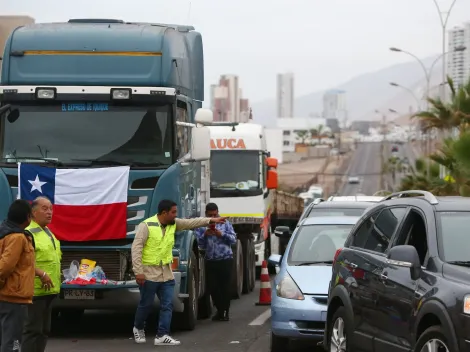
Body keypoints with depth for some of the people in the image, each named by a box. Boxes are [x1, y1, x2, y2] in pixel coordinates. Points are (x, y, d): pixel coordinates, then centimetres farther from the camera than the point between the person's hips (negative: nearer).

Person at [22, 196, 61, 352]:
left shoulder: (47, 232, 17)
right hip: (36, 289, -10)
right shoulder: (29, 232, -15)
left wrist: (56, 279, 20)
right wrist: (41, 274, -27)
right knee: (33, 329, -9)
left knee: (44, 330, 14)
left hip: (49, 289, 10)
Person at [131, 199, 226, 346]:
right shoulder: (146, 225, -15)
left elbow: (191, 223, 8)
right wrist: (138, 271, -22)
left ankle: (162, 336, -2)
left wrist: (210, 220, -1)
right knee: (146, 304, 5)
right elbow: (136, 248, -17)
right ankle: (138, 328, 29)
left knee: (167, 305, -2)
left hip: (166, 273, 6)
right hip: (149, 273, -6)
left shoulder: (173, 224, 5)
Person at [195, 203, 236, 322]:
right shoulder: (201, 226, 8)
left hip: (225, 259, -2)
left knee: (225, 286, -3)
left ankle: (225, 311, 8)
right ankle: (219, 310, 16)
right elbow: (199, 244, 3)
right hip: (210, 261, 2)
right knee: (213, 287, 0)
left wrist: (221, 234, -14)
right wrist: (205, 235, -15)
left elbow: (233, 239, 0)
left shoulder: (225, 224, 6)